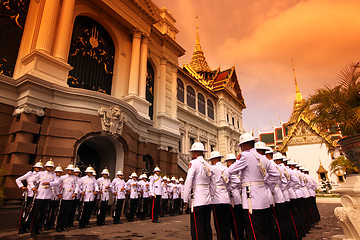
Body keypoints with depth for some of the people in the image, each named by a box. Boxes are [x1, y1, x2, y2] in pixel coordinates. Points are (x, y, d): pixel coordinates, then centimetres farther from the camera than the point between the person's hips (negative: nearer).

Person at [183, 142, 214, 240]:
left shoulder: (193, 163, -8)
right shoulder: (207, 165, 14)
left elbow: (188, 182, -14)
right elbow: (211, 184, 15)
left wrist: (185, 200, -11)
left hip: (197, 201, -7)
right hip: (208, 201, 8)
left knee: (197, 229, -2)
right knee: (207, 227, 15)